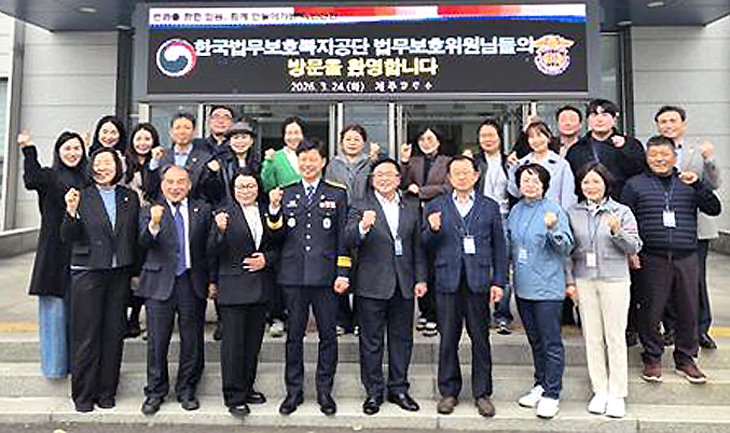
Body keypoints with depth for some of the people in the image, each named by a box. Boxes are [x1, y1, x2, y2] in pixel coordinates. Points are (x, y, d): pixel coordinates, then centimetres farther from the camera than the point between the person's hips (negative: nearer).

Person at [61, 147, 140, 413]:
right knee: (86, 335, 3)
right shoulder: (82, 197, 0)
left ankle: (107, 391, 20)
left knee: (114, 333, 7)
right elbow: (68, 237, -3)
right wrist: (71, 211, -20)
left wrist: (136, 271, 7)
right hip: (87, 273, -2)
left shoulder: (130, 197, 7)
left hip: (120, 273, 2)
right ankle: (83, 394, 17)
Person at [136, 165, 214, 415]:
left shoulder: (202, 210, 5)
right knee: (157, 342, 7)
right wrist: (154, 224, -31)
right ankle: (155, 392, 25)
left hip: (193, 283, 1)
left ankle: (186, 390, 26)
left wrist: (212, 279, 2)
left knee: (192, 342, 9)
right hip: (160, 284, -1)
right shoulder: (150, 212, 3)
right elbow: (144, 244, -12)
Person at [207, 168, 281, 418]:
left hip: (261, 287, 4)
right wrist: (220, 231, -25)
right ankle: (234, 397, 12)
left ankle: (247, 388, 29)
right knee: (233, 343, 1)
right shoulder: (226, 214, -3)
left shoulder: (267, 213, 8)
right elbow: (212, 252, -7)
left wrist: (266, 259, -6)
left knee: (254, 341, 13)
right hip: (233, 287, -4)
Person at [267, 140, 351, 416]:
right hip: (293, 276, 1)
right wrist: (274, 208, -12)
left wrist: (343, 274, -2)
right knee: (294, 335, 9)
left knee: (328, 335, 6)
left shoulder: (337, 195, 7)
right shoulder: (285, 195, 10)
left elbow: (343, 238, 4)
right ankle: (294, 391, 23)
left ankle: (324, 391, 21)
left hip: (325, 276, -1)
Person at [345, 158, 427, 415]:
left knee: (402, 339, 13)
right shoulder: (361, 207, -2)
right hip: (372, 285, -3)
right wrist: (362, 226, -36)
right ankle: (374, 392, 21)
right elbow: (348, 241, -16)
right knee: (371, 342, 6)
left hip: (404, 285, 3)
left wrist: (421, 278, 4)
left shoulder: (412, 206, 9)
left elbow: (418, 245, 10)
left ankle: (398, 389, 28)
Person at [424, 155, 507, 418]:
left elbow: (499, 248, 9)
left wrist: (499, 282, 2)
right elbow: (426, 245, 7)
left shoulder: (490, 207, 10)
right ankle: (449, 392, 21)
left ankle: (482, 394, 21)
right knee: (448, 339, 7)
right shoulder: (436, 206, 10)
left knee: (480, 339, 7)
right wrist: (432, 230, -14)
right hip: (447, 281, 0)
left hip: (478, 281, 0)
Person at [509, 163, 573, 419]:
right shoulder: (516, 211, 8)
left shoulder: (554, 210, -9)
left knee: (551, 343, 0)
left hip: (547, 287, -6)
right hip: (523, 286, 6)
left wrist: (553, 229, -30)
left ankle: (551, 394, 11)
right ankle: (541, 385, 31)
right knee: (535, 340, 17)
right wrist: (511, 274, 12)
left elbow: (567, 247, -13)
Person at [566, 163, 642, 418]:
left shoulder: (622, 212, 0)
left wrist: (617, 232, -20)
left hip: (614, 280, -2)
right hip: (584, 281, 2)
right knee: (592, 337, 7)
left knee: (615, 337, 2)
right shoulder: (573, 213, 5)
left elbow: (634, 247, -2)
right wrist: (569, 280, 5)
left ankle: (617, 395, 14)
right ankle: (600, 391, 20)